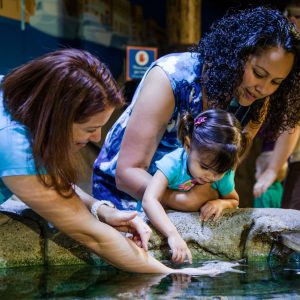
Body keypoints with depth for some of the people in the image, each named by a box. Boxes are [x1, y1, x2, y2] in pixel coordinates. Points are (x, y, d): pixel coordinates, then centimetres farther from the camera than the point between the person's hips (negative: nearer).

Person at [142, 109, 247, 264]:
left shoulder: (224, 174, -18)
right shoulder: (173, 163, -32)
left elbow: (234, 201, 4)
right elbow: (149, 200, -45)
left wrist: (221, 203, -22)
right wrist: (173, 234, -58)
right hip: (162, 220, -3)